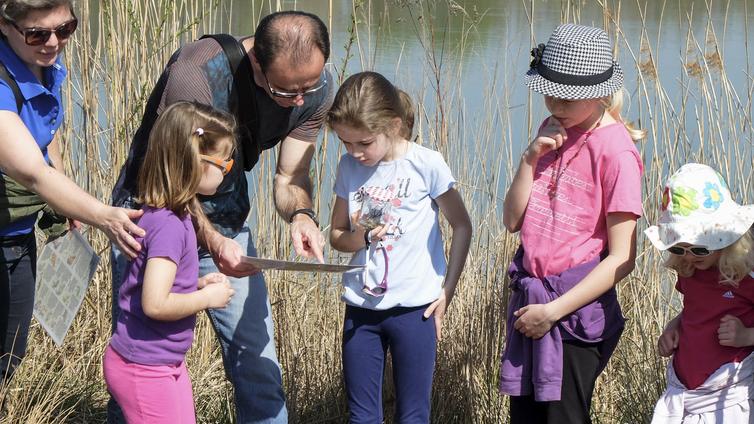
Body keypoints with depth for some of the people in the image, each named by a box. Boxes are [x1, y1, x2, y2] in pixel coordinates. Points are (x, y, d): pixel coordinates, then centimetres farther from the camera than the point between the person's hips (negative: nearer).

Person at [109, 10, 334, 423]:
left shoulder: (315, 87, -14)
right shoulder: (196, 75, -33)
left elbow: (290, 178, -6)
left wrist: (301, 214, -30)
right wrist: (211, 241, -44)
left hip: (227, 223, 5)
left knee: (259, 366, 1)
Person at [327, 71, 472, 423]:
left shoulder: (426, 164, -9)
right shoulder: (349, 168, 3)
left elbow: (461, 227, 0)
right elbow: (337, 235, 11)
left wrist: (447, 291, -5)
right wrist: (360, 238, -12)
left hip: (414, 308, -4)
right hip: (361, 307, 4)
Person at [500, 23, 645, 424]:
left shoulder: (615, 150, -15)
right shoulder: (552, 131, 7)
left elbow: (621, 258, -16)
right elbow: (513, 220, 5)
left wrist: (552, 311, -16)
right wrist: (531, 158, -9)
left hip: (578, 306, -7)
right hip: (530, 299, 7)